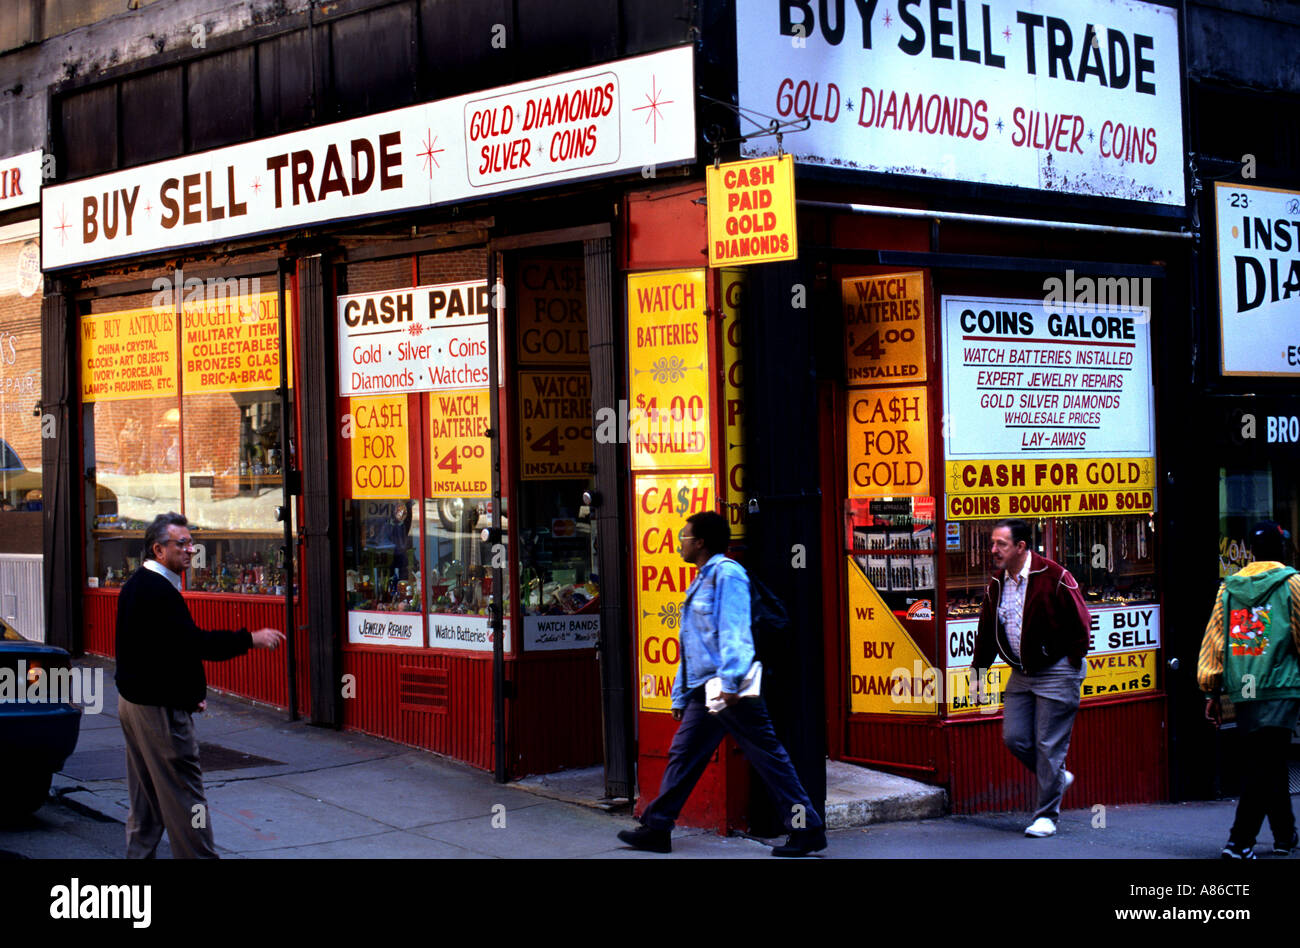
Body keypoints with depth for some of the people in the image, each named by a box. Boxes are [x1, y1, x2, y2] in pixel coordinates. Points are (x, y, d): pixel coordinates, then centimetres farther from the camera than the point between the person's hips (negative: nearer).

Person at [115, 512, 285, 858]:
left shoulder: (136, 585, 14)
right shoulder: (159, 591, -20)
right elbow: (193, 641, -26)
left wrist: (188, 692, 14)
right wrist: (250, 640, -22)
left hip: (132, 700, 11)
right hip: (160, 709, -11)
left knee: (145, 795, 15)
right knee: (183, 792, -7)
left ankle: (138, 853, 20)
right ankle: (198, 855, -4)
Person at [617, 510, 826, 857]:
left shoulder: (726, 573, -8)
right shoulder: (701, 581, 22)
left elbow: (733, 631, -19)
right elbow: (692, 646, 26)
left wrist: (730, 682, -26)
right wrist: (680, 695, 26)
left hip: (730, 689, -10)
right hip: (704, 691, 10)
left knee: (767, 756, -6)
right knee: (682, 755, 10)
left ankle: (807, 829, -3)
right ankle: (656, 829, 15)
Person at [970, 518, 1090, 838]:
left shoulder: (1053, 577, -16)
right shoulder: (996, 583, 5)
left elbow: (1081, 623, -10)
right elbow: (986, 630, 15)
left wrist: (1070, 665, -7)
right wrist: (978, 672, 12)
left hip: (1056, 673, -7)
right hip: (1021, 674, 7)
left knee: (1048, 745, -3)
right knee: (1014, 739, 4)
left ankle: (1046, 816, 8)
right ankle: (1058, 778, 29)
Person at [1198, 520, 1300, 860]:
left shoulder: (1228, 587, 10)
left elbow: (1213, 641, 9)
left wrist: (1212, 692, 13)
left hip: (1242, 690, 5)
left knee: (1266, 764, 17)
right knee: (1264, 764, -7)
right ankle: (1239, 841, -14)